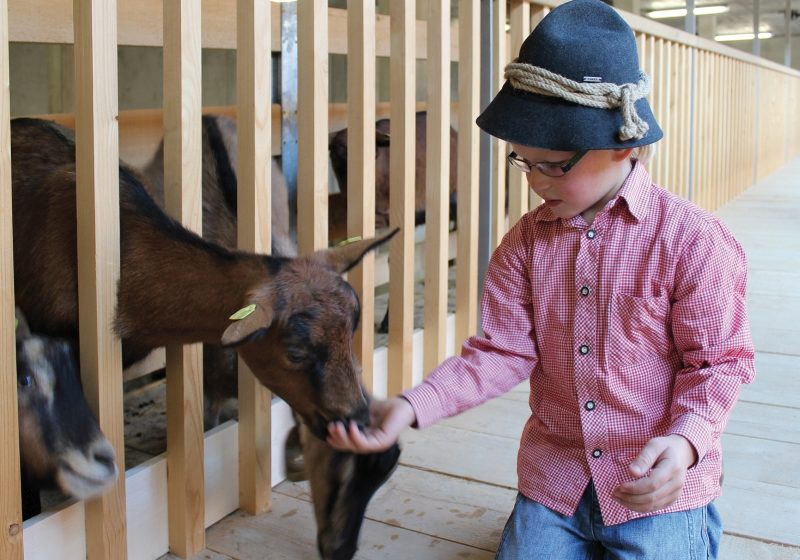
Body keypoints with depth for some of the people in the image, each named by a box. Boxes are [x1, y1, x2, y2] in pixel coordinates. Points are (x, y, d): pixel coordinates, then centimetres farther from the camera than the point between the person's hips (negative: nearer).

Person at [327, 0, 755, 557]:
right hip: (553, 478, 4)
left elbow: (719, 360, -9)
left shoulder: (692, 239, -14)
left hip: (659, 486, -3)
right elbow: (502, 352, -3)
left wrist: (684, 441, -27)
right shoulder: (526, 241, -1)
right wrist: (412, 406, -17)